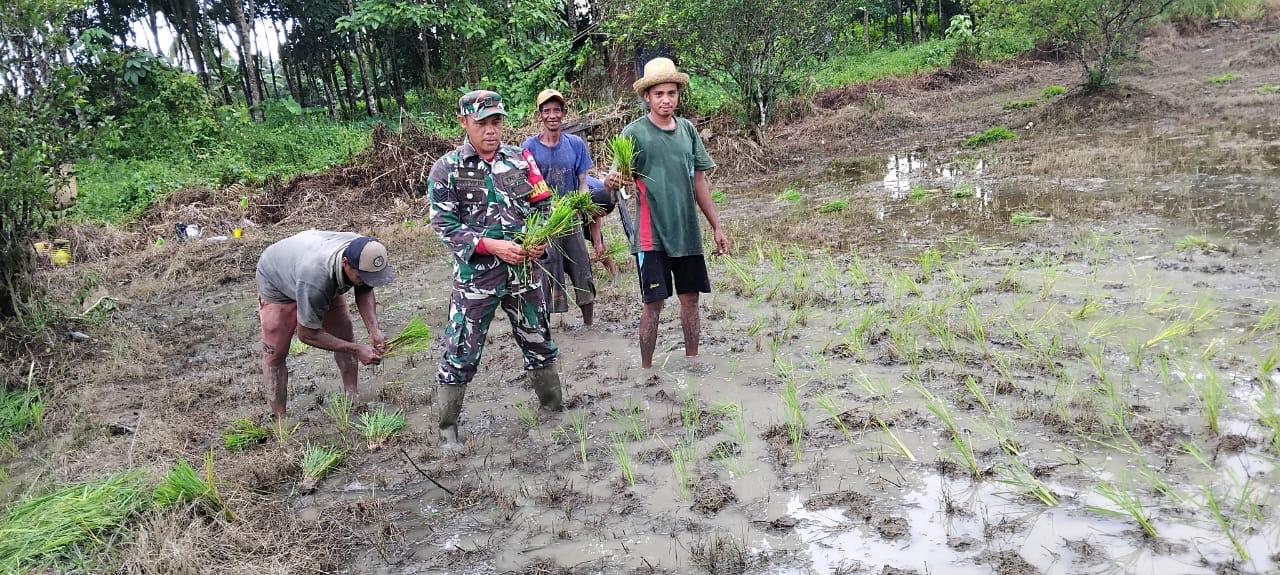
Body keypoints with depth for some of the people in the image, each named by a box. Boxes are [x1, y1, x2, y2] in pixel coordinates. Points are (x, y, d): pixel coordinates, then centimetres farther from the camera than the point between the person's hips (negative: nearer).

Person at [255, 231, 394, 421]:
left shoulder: (365, 253, -32)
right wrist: (357, 350, -35)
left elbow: (365, 292, -12)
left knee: (345, 336, 2)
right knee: (275, 353, -7)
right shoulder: (316, 280, -48)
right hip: (277, 279, -5)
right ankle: (280, 421, 1)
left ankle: (352, 399, 14)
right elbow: (306, 334, -33)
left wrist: (374, 330, -28)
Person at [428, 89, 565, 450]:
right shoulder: (446, 169, -5)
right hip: (476, 275, -3)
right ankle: (448, 427, 19)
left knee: (539, 343, 16)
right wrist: (492, 246, -19)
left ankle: (553, 407, 35)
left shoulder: (521, 159, 4)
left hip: (524, 269, 3)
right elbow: (445, 225, -9)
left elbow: (544, 206, 10)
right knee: (460, 354, 2)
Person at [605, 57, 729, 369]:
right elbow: (614, 179, -14)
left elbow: (699, 182, 14)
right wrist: (612, 180, -38)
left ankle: (692, 361, 25)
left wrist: (716, 226, 14)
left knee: (690, 298, 11)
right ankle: (646, 368, 11)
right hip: (652, 235, -5)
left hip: (688, 232, 5)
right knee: (654, 303, -2)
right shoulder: (634, 132, -7)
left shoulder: (687, 129, 8)